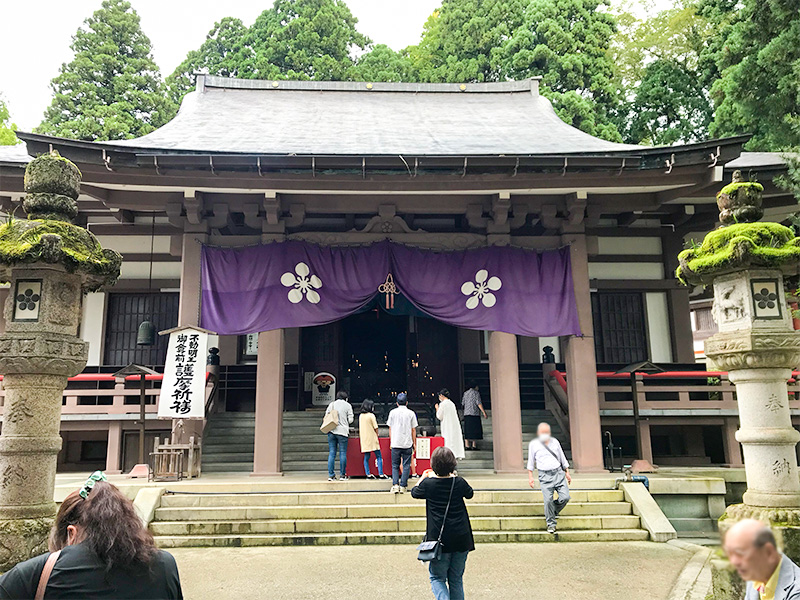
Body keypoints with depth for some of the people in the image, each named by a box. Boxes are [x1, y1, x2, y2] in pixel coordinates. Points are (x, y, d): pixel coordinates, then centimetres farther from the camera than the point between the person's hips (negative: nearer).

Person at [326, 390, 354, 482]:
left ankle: (331, 475, 4)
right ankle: (343, 475, 3)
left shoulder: (331, 404, 10)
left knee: (331, 453, 5)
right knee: (343, 453, 1)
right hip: (343, 432, -3)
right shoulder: (347, 405, 3)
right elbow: (350, 420, 1)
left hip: (331, 431, 3)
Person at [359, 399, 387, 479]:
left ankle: (368, 474, 8)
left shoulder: (360, 416, 8)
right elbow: (375, 428, -9)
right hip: (372, 439, -6)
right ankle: (381, 474, -3)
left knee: (366, 457, 9)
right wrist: (377, 435, 7)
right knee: (378, 457, 0)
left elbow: (360, 428, 14)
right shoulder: (371, 415, -11)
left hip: (364, 439, 6)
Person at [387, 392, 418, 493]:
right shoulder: (411, 413, 0)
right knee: (406, 466, 6)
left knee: (395, 465, 9)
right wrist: (414, 443, 12)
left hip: (395, 443, 1)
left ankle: (395, 485, -4)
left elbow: (390, 428, 8)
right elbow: (413, 430, 3)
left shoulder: (393, 412, 3)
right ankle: (403, 486, 2)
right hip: (407, 443, -1)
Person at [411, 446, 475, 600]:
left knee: (437, 578, 9)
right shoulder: (459, 482, -3)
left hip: (439, 540, -2)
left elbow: (414, 492, 14)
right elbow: (470, 494, 20)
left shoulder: (428, 483, -9)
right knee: (456, 579, 14)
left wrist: (423, 477, 30)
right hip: (461, 539, 3)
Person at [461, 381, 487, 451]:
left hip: (466, 413, 5)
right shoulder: (476, 393, -2)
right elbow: (478, 403, -11)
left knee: (468, 430, 5)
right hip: (475, 413, -5)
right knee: (475, 430, -3)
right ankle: (474, 445, -7)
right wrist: (483, 412, -12)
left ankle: (468, 446, 2)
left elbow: (462, 403, 13)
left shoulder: (465, 393, 14)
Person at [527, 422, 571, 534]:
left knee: (565, 497, -8)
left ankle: (554, 512, 21)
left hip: (559, 472, 3)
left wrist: (567, 473, 16)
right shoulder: (534, 444, 7)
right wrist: (530, 477, 6)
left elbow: (562, 458, 20)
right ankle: (551, 524, 5)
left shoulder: (555, 441, 14)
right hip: (545, 476, -3)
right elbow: (531, 461, 12)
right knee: (548, 500, -12)